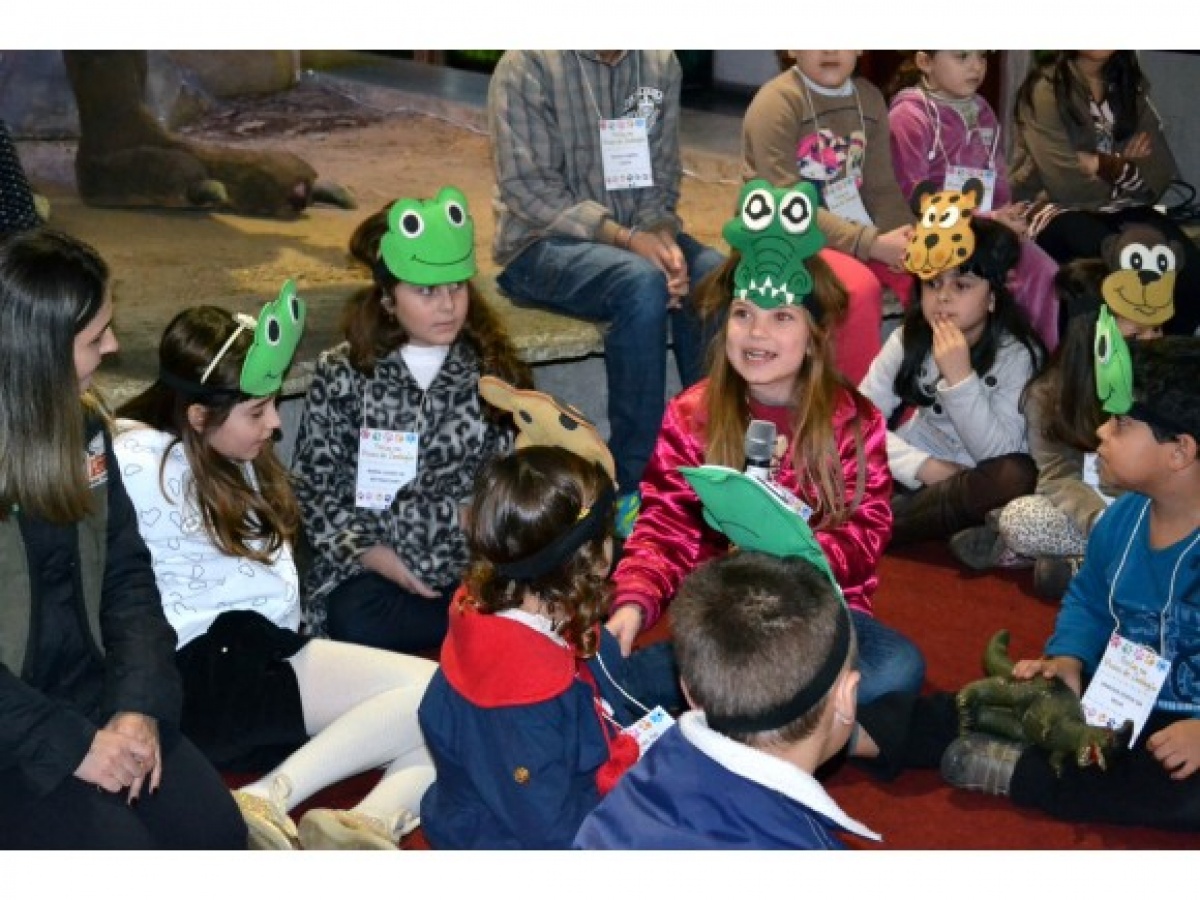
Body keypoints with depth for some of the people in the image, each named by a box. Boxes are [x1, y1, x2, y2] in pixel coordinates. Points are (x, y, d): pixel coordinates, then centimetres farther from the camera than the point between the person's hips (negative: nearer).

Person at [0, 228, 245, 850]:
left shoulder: (82, 424, 5)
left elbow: (127, 573, 7)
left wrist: (140, 705, -7)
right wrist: (71, 744, -19)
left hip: (89, 690, 6)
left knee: (213, 831, -12)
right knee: (122, 854, -22)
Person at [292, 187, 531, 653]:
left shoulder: (494, 369, 6)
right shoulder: (342, 373, 2)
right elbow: (314, 484, 4)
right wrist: (375, 554, -8)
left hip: (478, 568, 0)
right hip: (375, 569, 0)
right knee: (357, 623, -34)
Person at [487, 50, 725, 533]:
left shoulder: (662, 65, 7)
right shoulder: (528, 64, -9)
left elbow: (662, 177, 8)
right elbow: (527, 187, -14)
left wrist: (662, 236, -15)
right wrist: (624, 238, -24)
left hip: (639, 237, 5)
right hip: (544, 241, -5)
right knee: (643, 283, -34)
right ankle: (632, 483, -27)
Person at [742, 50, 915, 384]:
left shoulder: (869, 99, 7)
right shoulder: (776, 102, -14)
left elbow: (882, 188, 7)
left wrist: (904, 236, -14)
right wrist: (871, 243, -24)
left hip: (856, 230, 7)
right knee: (861, 287, -32)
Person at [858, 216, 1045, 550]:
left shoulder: (1019, 354, -12)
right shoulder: (909, 339, -4)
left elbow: (996, 452, -21)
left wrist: (960, 377, -31)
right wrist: (926, 467, -23)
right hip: (913, 471, 1)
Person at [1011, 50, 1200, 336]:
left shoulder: (1130, 87, 10)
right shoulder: (1046, 88, -9)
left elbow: (1161, 173, 2)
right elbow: (1066, 184, -17)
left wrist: (1098, 163, -11)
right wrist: (1124, 165, -1)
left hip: (1117, 208, 5)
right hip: (1056, 208, -5)